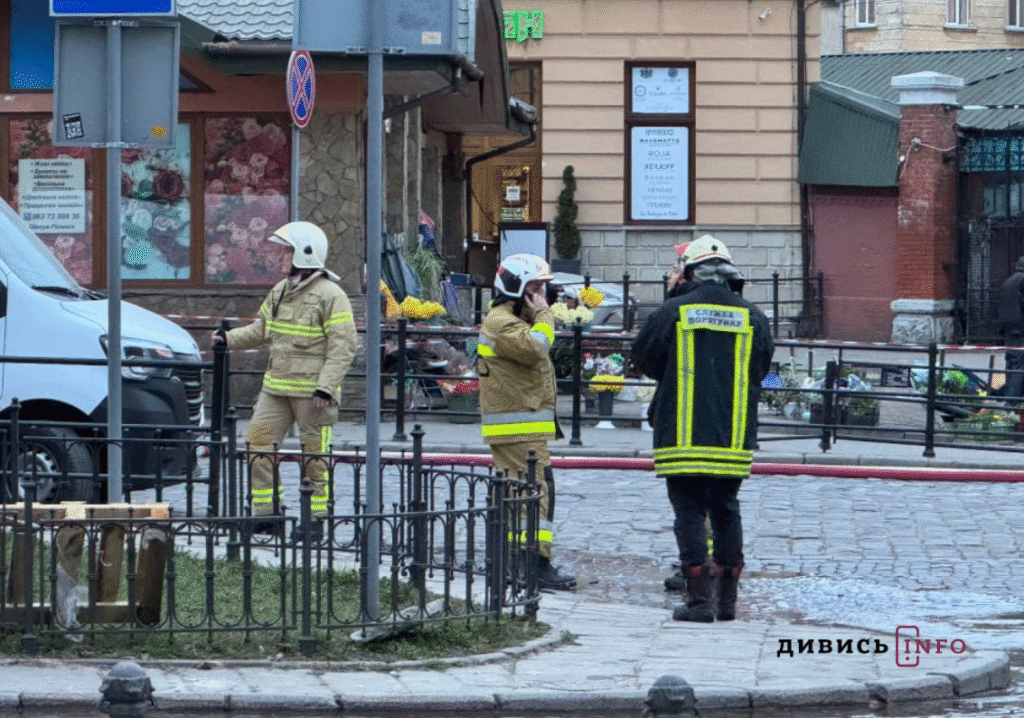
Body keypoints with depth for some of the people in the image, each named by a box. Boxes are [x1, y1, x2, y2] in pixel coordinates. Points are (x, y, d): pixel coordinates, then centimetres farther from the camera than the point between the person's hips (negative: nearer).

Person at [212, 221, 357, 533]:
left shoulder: (330, 296, -11)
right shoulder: (279, 292, 14)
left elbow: (343, 347, -14)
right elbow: (261, 330, 23)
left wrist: (325, 387, -21)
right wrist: (229, 338, 6)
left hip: (311, 392, -7)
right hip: (276, 387, 7)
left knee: (315, 455, -1)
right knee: (258, 443, 1)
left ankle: (317, 517, 7)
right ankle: (267, 513, 7)